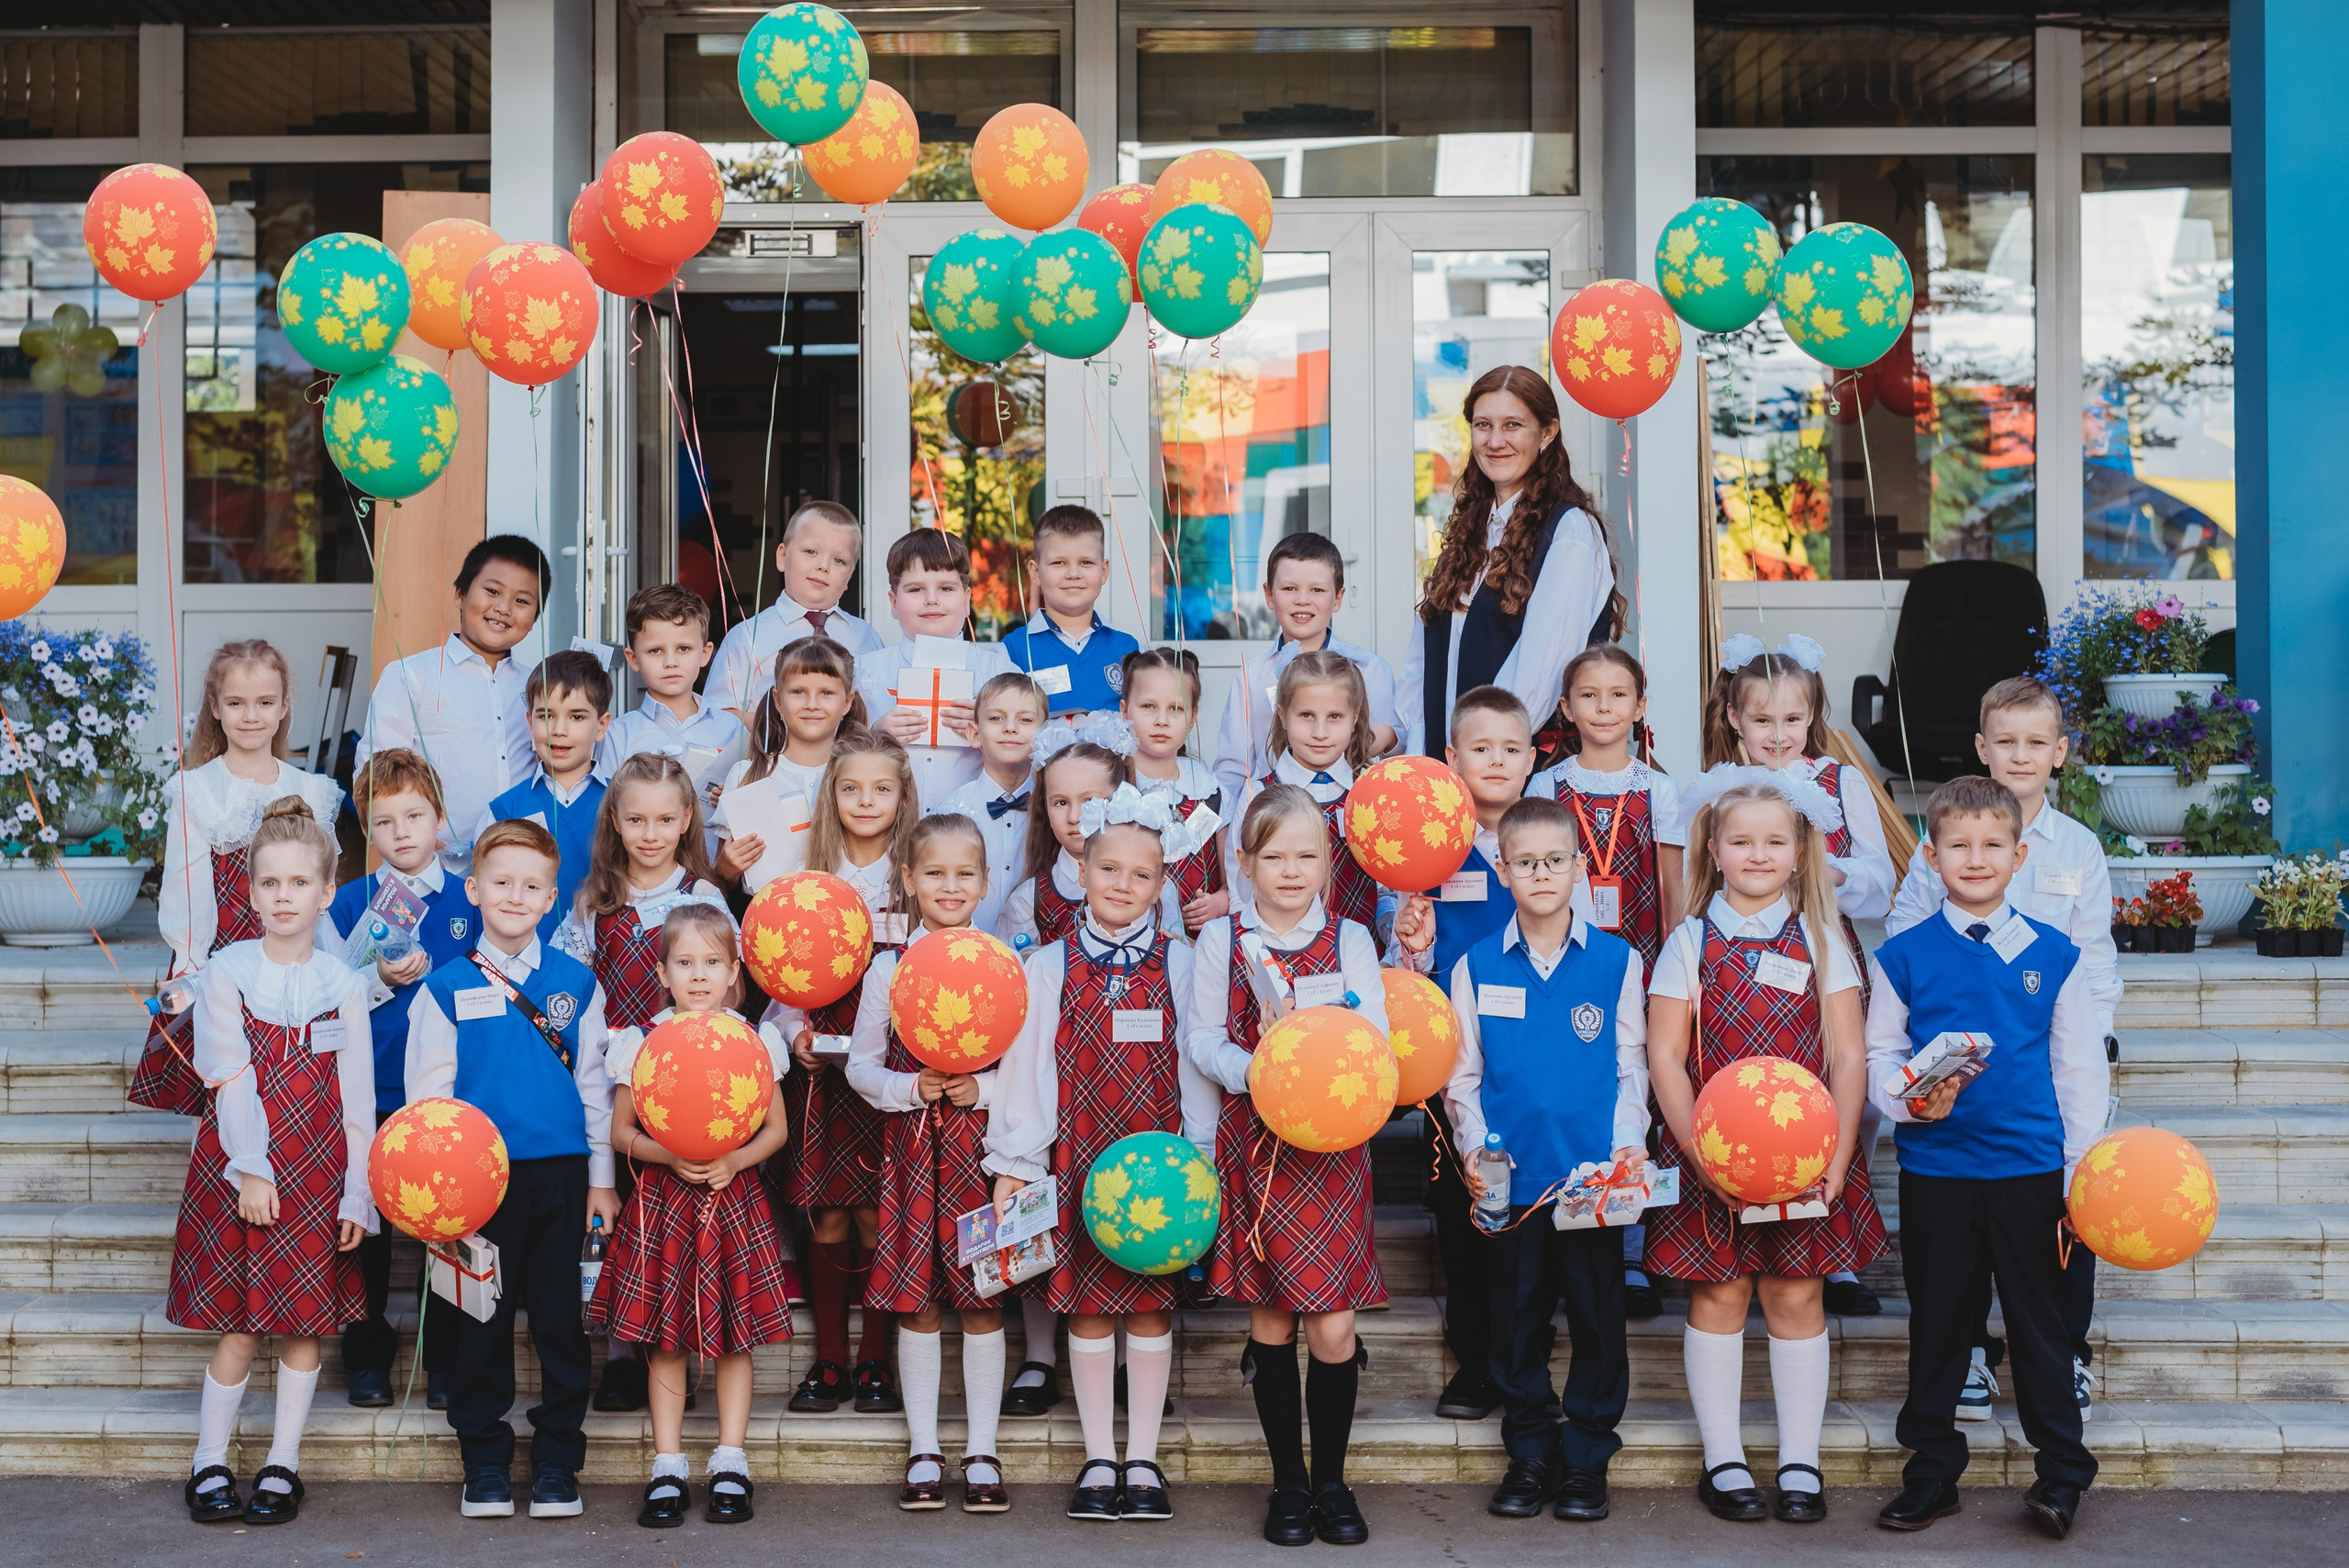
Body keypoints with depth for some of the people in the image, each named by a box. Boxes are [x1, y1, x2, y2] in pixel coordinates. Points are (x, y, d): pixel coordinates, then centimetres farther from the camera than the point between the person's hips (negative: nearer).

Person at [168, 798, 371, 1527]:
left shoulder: (343, 985, 2)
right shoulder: (226, 973, -2)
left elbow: (358, 1099, 2)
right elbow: (232, 1083, -7)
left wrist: (358, 1194, -1)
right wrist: (250, 1169, -14)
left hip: (317, 1173, 1)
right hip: (239, 1166, -1)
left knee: (306, 1319, 6)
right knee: (238, 1323, 2)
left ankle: (282, 1464, 18)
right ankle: (210, 1464, 15)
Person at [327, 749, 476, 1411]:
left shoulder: (472, 902, 3)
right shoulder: (347, 904, 2)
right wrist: (382, 979, -15)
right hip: (369, 1092, 0)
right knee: (366, 1224, 7)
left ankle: (446, 1359, 17)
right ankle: (369, 1355, 21)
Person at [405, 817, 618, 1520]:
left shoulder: (576, 983, 6)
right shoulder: (445, 988, 1)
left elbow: (595, 1082, 10)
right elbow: (428, 1091, 3)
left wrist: (601, 1175, 8)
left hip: (561, 1171, 1)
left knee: (561, 1317, 5)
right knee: (484, 1319, 6)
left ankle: (556, 1462, 15)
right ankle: (485, 1460, 18)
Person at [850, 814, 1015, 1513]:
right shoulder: (889, 968, 3)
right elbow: (861, 1065, 6)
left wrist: (982, 1089, -13)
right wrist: (913, 1089, -11)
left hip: (983, 1146, 0)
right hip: (911, 1147, 0)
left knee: (984, 1298, 3)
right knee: (917, 1302, 4)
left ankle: (982, 1451, 12)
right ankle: (924, 1450, 14)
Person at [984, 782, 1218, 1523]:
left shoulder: (1179, 964, 3)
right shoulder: (1050, 967, 3)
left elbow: (1196, 1065, 3)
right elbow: (1026, 1066, 3)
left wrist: (1201, 1159, -3)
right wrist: (1014, 1163, -1)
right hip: (1077, 1155, 0)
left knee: (1151, 1306, 5)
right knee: (1088, 1307, 5)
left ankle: (1143, 1460, 15)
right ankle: (1099, 1460, 15)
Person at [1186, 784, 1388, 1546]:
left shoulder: (1349, 940, 6)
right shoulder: (1221, 939, 4)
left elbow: (1374, 1041, -2)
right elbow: (1202, 1040, 0)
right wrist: (1258, 1073, -18)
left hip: (1332, 1147, 0)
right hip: (1253, 1142, 0)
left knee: (1333, 1326, -3)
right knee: (1269, 1318, 5)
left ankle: (1331, 1479, 13)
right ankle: (1288, 1482, 17)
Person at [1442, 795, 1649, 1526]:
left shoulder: (1617, 960, 2)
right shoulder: (1476, 966, 4)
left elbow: (1631, 1066, 5)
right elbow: (1461, 1073, 7)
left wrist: (1629, 1143, -7)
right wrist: (1475, 1149, -5)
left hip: (1596, 1173, -1)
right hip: (1513, 1176, 1)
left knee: (1597, 1319, 5)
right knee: (1517, 1320, 8)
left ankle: (1586, 1459, 17)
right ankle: (1530, 1456, 21)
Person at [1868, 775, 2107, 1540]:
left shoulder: (2054, 954, 1)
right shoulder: (1905, 955, 1)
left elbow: (2080, 1068, 4)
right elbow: (1880, 1054, 6)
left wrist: (2082, 1176, 1)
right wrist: (1909, 1099, -15)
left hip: (2029, 1167, 0)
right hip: (1933, 1169, 1)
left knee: (2040, 1320, 5)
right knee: (1936, 1321, 10)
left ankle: (2062, 1472, 18)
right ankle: (1932, 1471, 21)